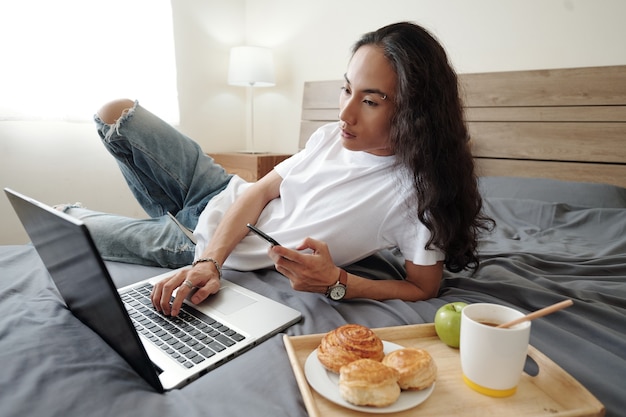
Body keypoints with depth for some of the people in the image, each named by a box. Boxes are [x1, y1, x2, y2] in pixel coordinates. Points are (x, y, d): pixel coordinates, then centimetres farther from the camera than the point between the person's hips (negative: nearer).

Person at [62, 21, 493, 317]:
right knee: (117, 114, 11)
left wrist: (336, 282, -32)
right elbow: (262, 190, -9)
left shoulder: (417, 189, -25)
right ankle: (174, 219, 25)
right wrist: (209, 261, -22)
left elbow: (423, 288, -18)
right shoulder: (332, 136, -9)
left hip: (244, 259, -5)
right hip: (229, 200, 5)